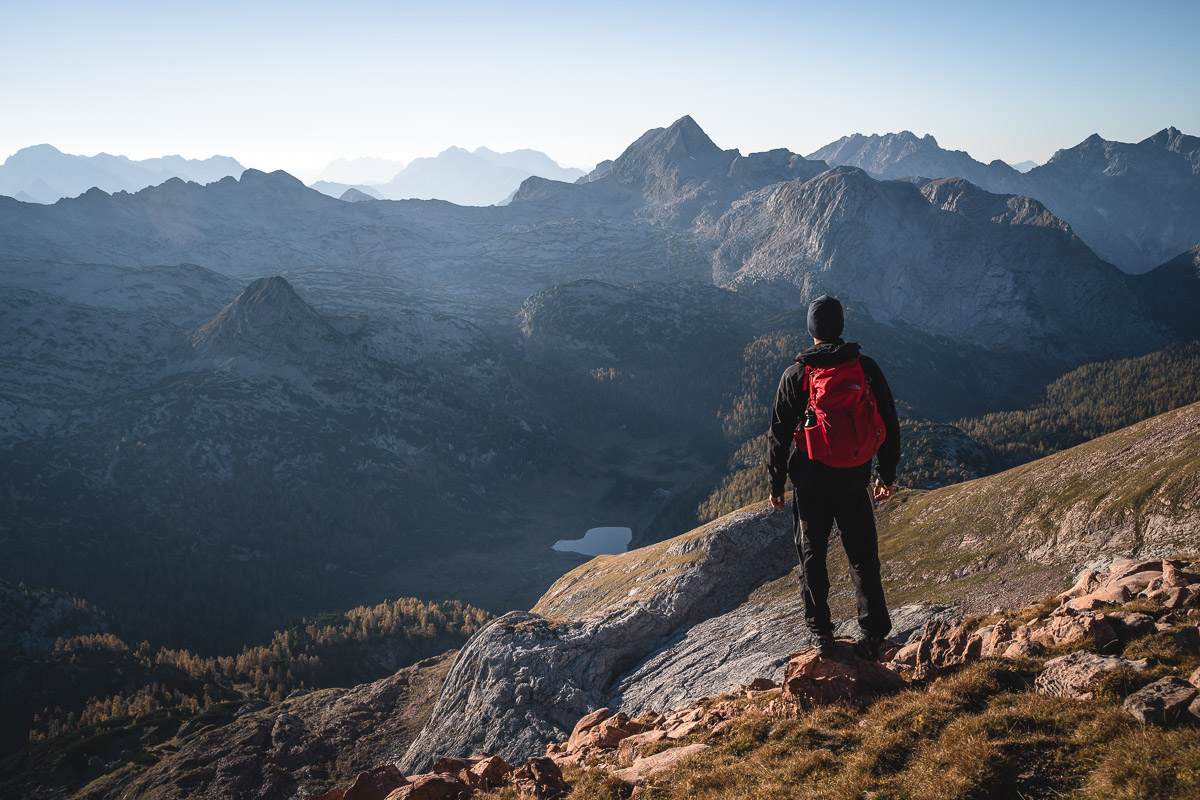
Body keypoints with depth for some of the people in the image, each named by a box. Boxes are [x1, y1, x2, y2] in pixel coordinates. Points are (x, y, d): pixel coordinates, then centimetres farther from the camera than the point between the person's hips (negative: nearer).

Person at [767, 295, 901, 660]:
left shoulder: (795, 375, -8)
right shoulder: (866, 369, -3)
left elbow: (778, 434, -4)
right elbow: (889, 425, 4)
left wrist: (777, 484, 6)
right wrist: (887, 474, 15)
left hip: (810, 482, -1)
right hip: (854, 480, 1)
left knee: (812, 557, 12)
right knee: (863, 557, 11)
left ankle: (821, 635, 18)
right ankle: (873, 635, 13)